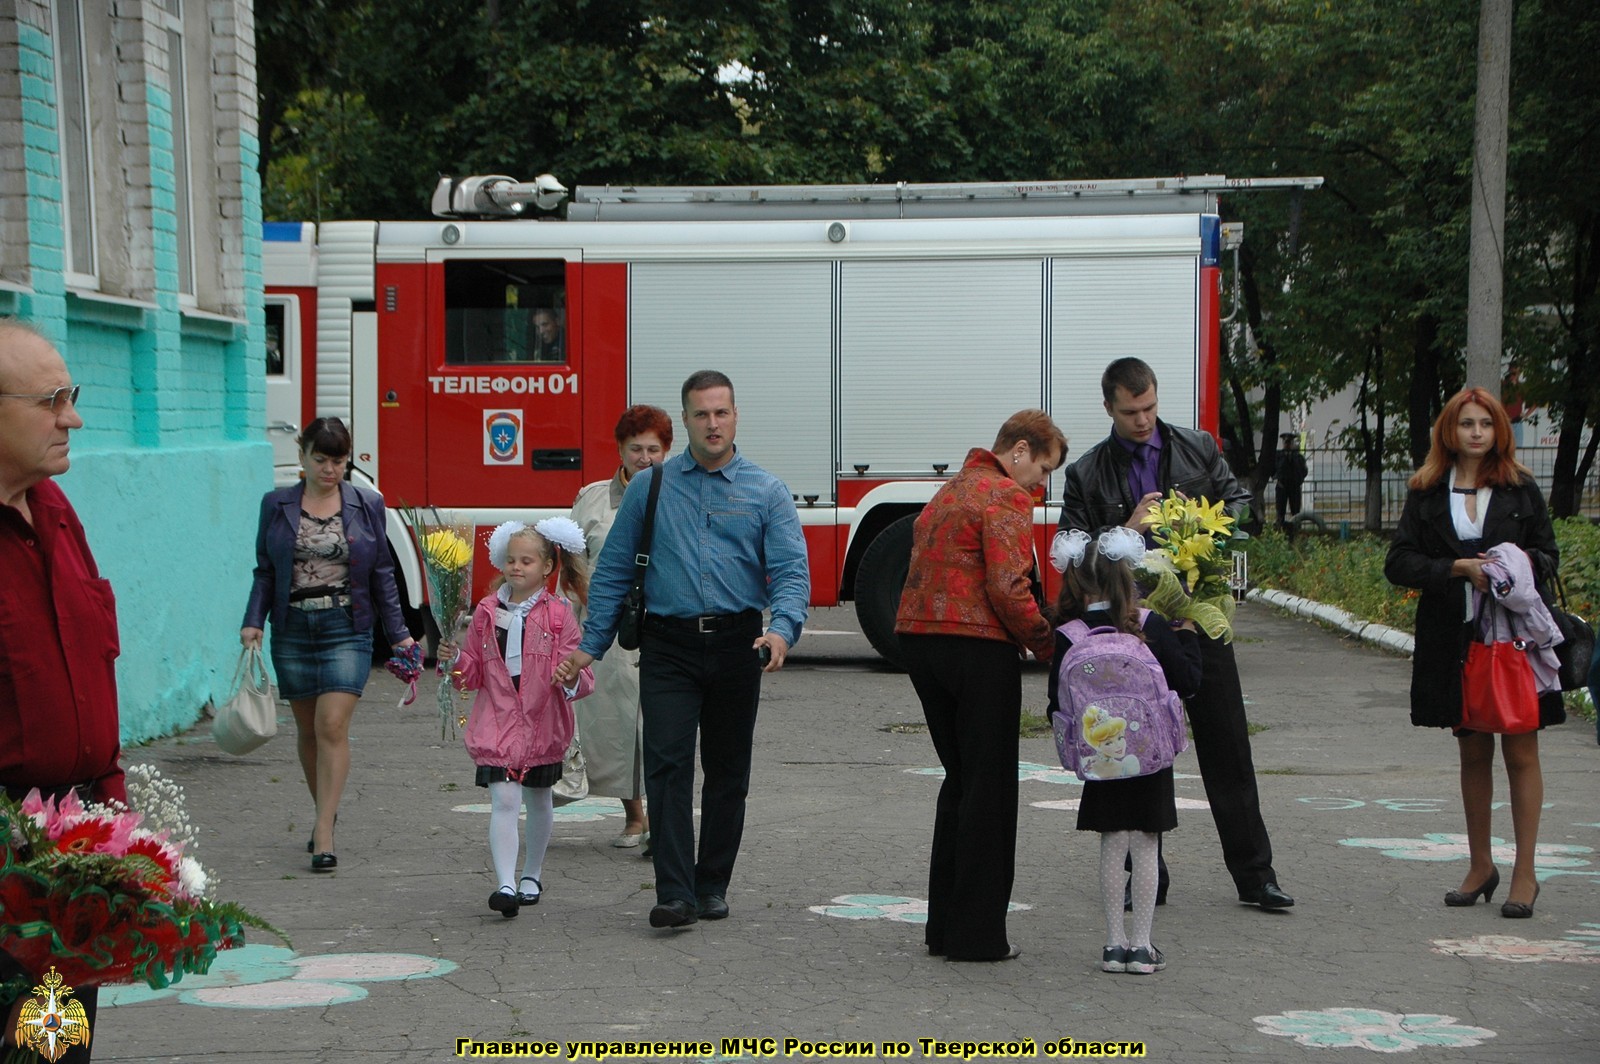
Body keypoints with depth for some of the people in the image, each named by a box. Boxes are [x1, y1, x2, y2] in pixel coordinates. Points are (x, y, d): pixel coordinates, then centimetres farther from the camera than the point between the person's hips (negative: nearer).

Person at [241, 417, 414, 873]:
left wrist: (398, 633, 7)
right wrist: (253, 621, -5)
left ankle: (324, 835, -14)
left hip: (346, 629, -2)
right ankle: (326, 812, 30)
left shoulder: (367, 505, 4)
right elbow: (265, 571, 8)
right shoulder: (276, 505, 6)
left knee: (332, 726, -13)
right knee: (307, 729, 10)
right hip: (292, 629, 2)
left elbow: (382, 574, 8)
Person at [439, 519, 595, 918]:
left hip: (543, 723, 0)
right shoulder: (487, 611, 3)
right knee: (504, 800, -12)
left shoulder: (559, 615, -3)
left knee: (539, 798, 16)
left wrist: (573, 680, -27)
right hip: (497, 722, 0)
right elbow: (475, 673, 10)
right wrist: (455, 659, -9)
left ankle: (532, 875, 34)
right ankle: (505, 884, -17)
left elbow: (575, 669, -5)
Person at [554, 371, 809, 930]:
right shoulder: (649, 486, 9)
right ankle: (674, 893, -16)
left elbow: (792, 570, -5)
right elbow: (613, 569, 11)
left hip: (736, 646, 1)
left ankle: (712, 885, 21)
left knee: (727, 770, 9)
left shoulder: (767, 492, 5)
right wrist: (590, 645, 5)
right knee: (667, 764, -12)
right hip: (668, 647, 0)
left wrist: (781, 630, -24)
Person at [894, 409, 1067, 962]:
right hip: (977, 646, -9)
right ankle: (978, 932, 2)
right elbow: (1009, 589, -19)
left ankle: (945, 925, 20)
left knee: (960, 778, 17)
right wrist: (1047, 644, -7)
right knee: (989, 787, 0)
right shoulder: (1005, 496, -9)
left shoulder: (949, 491, 21)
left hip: (920, 640, 9)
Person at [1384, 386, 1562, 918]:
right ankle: (1481, 865, 23)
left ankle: (1524, 873, 5)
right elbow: (1399, 563, -1)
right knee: (1472, 752, 11)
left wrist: (1523, 561, -15)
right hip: (1455, 638, 2)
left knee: (1520, 753, -1)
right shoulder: (1427, 492, 5)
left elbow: (1549, 554, 7)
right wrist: (1459, 568, -15)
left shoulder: (1521, 488, 3)